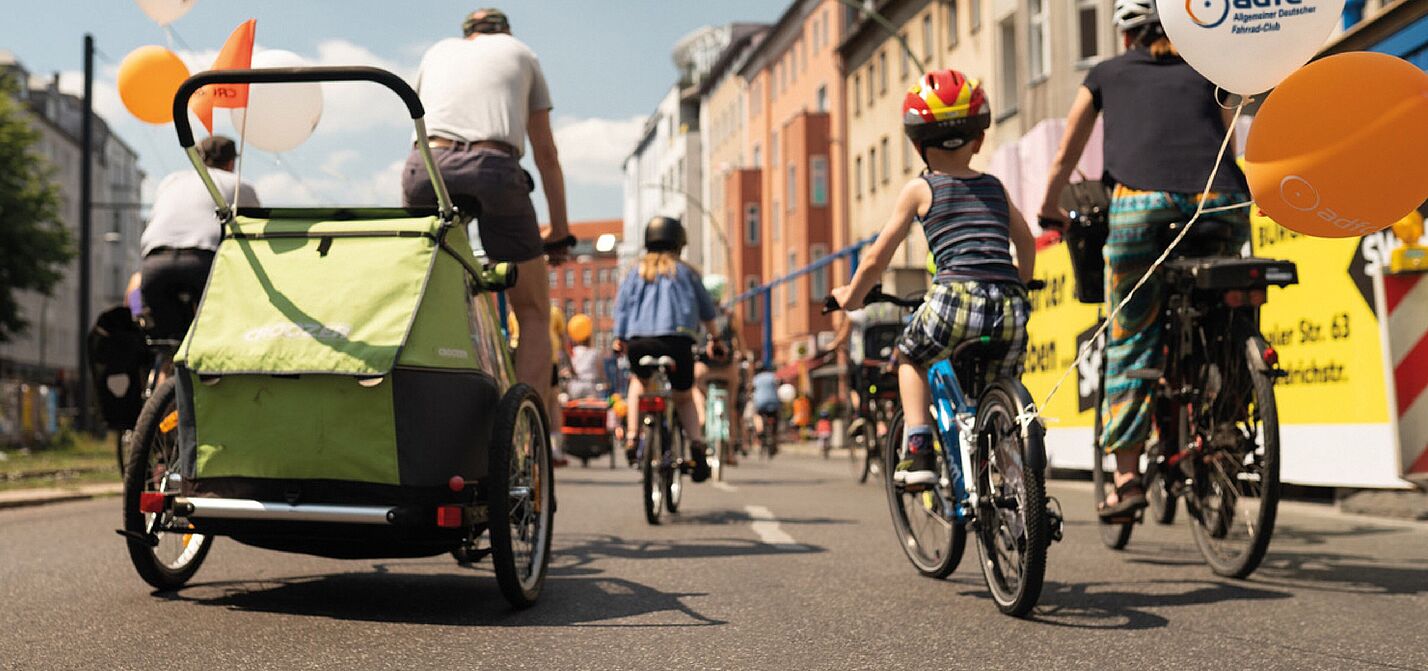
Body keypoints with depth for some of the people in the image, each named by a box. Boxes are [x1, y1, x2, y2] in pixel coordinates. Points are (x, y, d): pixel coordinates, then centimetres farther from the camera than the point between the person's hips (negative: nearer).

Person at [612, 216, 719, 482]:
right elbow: (707, 309, 25)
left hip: (639, 340, 1)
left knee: (639, 381, 33)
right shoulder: (685, 271, 19)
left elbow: (621, 305, 11)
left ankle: (632, 436, 20)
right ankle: (696, 442, -4)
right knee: (684, 397, 19)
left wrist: (619, 338, 11)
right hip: (677, 338, -1)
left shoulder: (637, 271, 21)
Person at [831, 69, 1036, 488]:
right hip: (1010, 310, 3)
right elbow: (1027, 242, 33)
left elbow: (877, 258, 12)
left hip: (956, 299, -3)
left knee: (909, 358, 25)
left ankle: (918, 453, 10)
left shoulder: (920, 189, 10)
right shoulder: (995, 187, 21)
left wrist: (850, 296, 29)